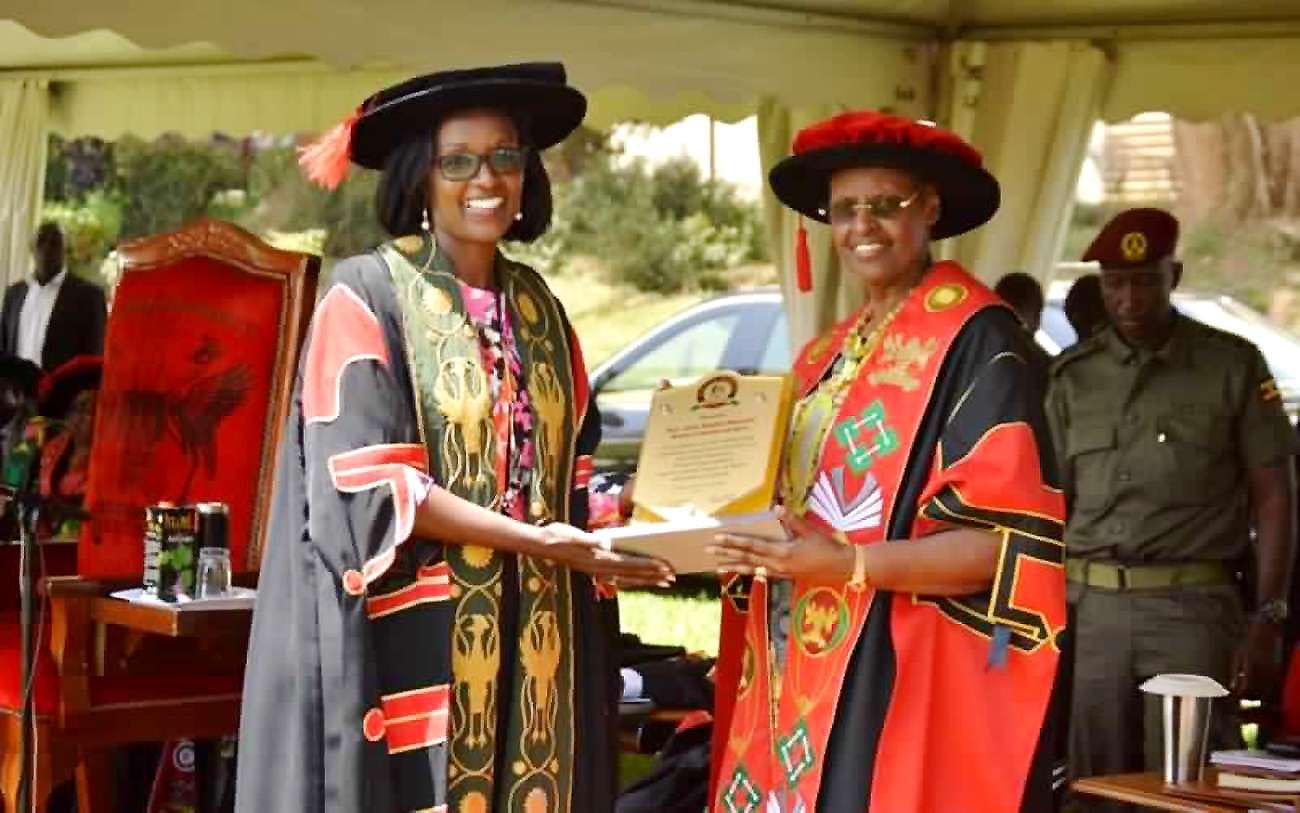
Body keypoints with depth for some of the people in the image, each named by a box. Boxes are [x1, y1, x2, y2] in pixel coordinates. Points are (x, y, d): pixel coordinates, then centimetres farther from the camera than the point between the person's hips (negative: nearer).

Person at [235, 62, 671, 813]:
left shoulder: (539, 308, 13)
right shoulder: (366, 298, -6)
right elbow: (372, 485, -14)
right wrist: (533, 540, -20)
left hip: (526, 642, 6)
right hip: (414, 648, -6)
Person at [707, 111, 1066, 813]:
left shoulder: (976, 339, -10)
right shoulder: (827, 357, 15)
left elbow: (1009, 542, -17)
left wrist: (849, 563, -25)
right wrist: (744, 540, 1)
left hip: (906, 687, -7)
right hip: (803, 680, 8)